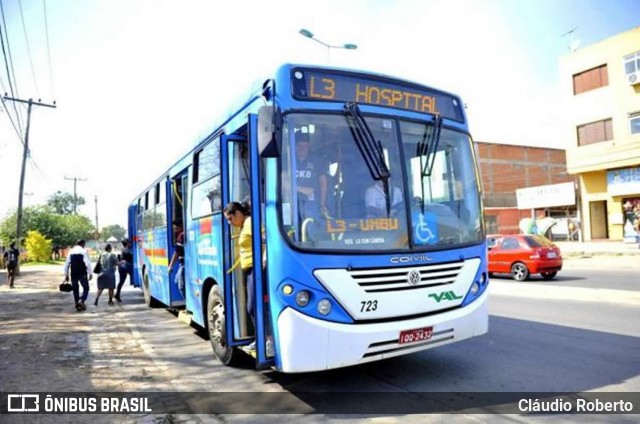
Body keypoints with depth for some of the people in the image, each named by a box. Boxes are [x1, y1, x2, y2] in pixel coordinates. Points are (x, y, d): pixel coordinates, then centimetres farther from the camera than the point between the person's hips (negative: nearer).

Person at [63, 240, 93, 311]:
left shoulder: (71, 252, 9)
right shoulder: (83, 251, -6)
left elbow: (67, 264, 10)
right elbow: (88, 263, -13)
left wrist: (66, 274, 16)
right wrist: (90, 273, -10)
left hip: (73, 274, 4)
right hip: (82, 273, -4)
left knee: (75, 289, 13)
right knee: (86, 288, 7)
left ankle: (77, 305, 15)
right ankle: (81, 300, -15)